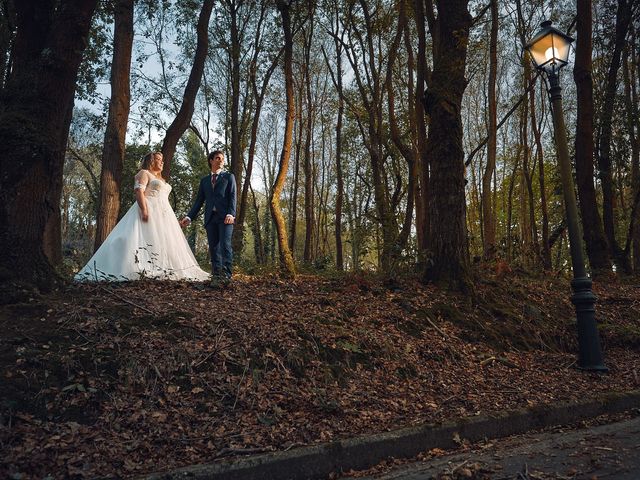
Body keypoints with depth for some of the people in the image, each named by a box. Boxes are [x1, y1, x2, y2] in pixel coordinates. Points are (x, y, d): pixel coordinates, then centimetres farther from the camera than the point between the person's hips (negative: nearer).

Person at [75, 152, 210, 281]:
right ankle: (143, 269, -22)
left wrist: (169, 217, 20)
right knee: (146, 238, -16)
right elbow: (139, 191, -12)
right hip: (149, 210, -9)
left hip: (163, 213, 9)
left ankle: (160, 270, -2)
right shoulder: (144, 173, 1)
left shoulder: (161, 179, 26)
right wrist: (144, 209, -26)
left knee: (162, 241, 1)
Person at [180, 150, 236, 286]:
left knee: (225, 245, -13)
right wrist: (189, 216, 8)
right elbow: (199, 201, 20)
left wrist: (231, 214, -14)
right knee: (214, 248, 0)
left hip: (225, 217, -3)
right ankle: (217, 276, 2)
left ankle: (226, 275, -15)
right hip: (210, 217, 4)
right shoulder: (204, 180, 22)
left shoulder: (229, 177, 13)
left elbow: (232, 196, 1)